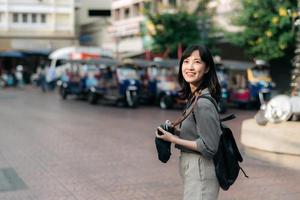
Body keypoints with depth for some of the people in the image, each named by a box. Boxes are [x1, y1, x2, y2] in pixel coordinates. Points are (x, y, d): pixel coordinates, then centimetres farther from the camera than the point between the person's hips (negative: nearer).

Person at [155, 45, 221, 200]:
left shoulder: (203, 103, -21)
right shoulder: (193, 97, 7)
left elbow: (209, 147, -21)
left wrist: (174, 139, -16)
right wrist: (175, 132, 2)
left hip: (200, 171, -9)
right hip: (192, 169, 9)